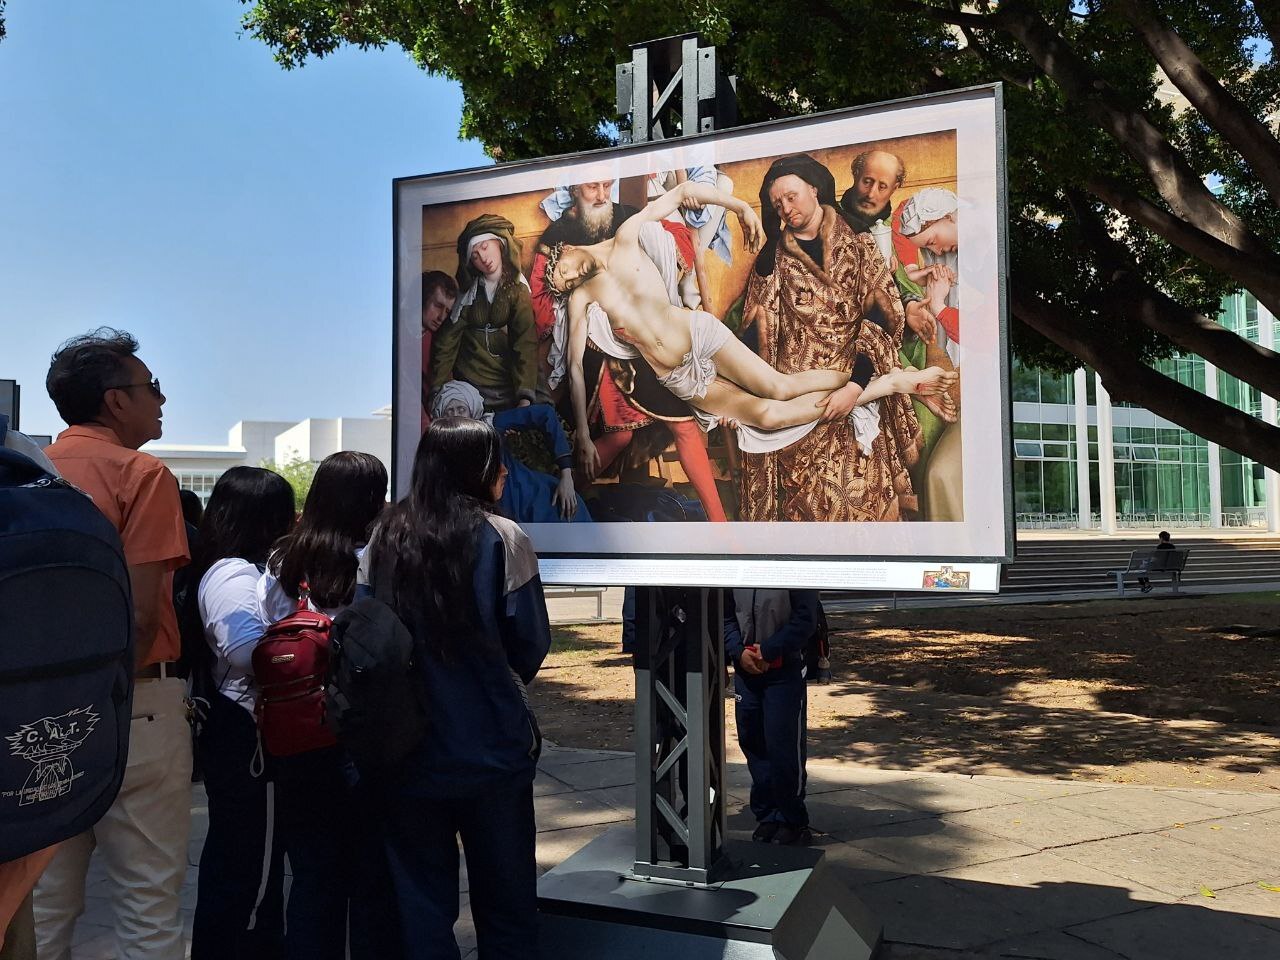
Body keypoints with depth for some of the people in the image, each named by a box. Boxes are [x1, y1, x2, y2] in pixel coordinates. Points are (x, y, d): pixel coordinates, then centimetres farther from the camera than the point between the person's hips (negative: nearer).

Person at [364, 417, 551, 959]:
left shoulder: (384, 540, 1)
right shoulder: (500, 537, -8)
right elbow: (531, 644, -6)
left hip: (407, 746, 3)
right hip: (491, 742, -3)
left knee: (421, 896, 14)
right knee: (505, 895, 11)